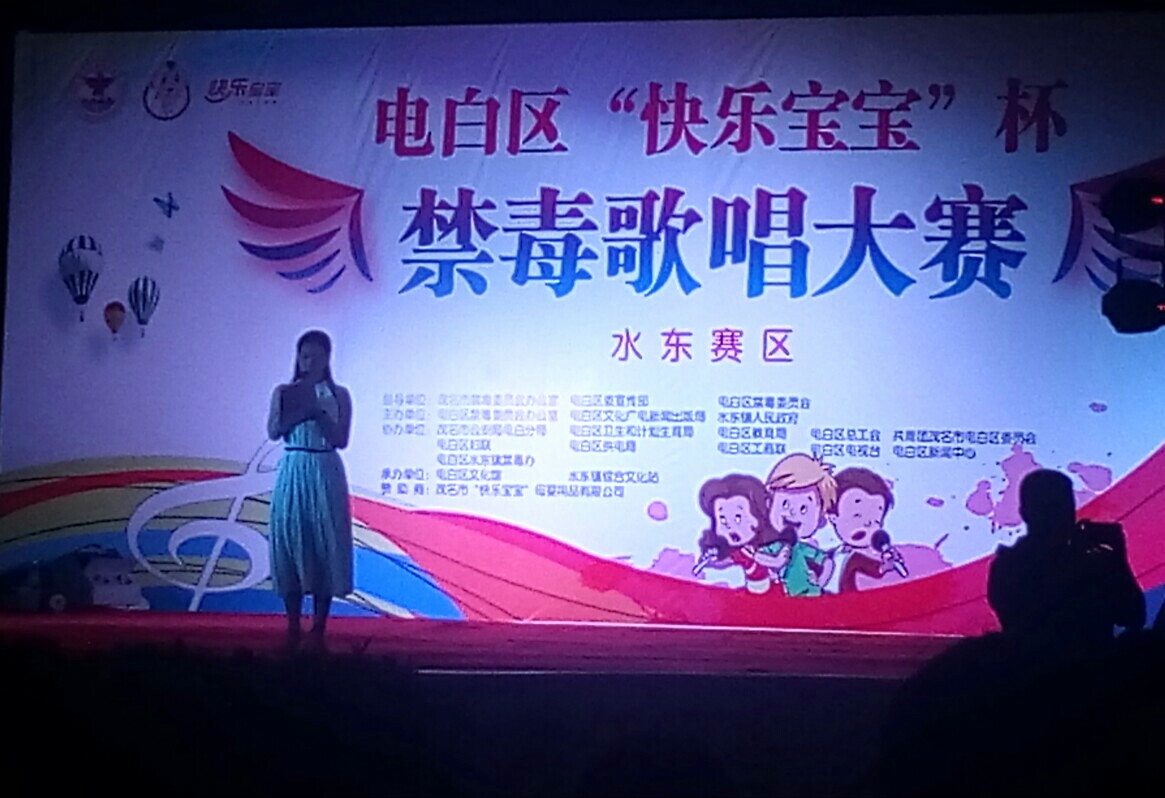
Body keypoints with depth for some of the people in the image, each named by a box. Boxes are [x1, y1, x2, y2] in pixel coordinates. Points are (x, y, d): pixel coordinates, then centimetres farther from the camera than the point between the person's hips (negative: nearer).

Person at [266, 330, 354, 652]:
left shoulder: (338, 395, 4)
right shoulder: (284, 393, 6)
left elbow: (341, 440, -3)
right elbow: (273, 431, -6)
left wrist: (319, 412, -14)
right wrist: (300, 411, -16)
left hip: (325, 475, -1)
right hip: (293, 473, 1)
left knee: (324, 547, -2)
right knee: (290, 543, 0)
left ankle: (318, 631, 4)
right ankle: (293, 629, 9)